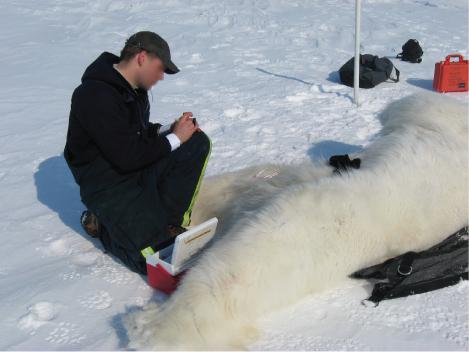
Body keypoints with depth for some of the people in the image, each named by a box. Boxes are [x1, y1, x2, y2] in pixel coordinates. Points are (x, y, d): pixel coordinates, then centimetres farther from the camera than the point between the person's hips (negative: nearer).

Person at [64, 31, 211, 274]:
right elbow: (128, 157, -25)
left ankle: (166, 220, -4)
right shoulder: (97, 95, -23)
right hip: (107, 183, -9)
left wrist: (169, 130, -3)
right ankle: (101, 224, 7)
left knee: (198, 142, -8)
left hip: (137, 169, 9)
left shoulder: (135, 87, 5)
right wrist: (174, 138, -14)